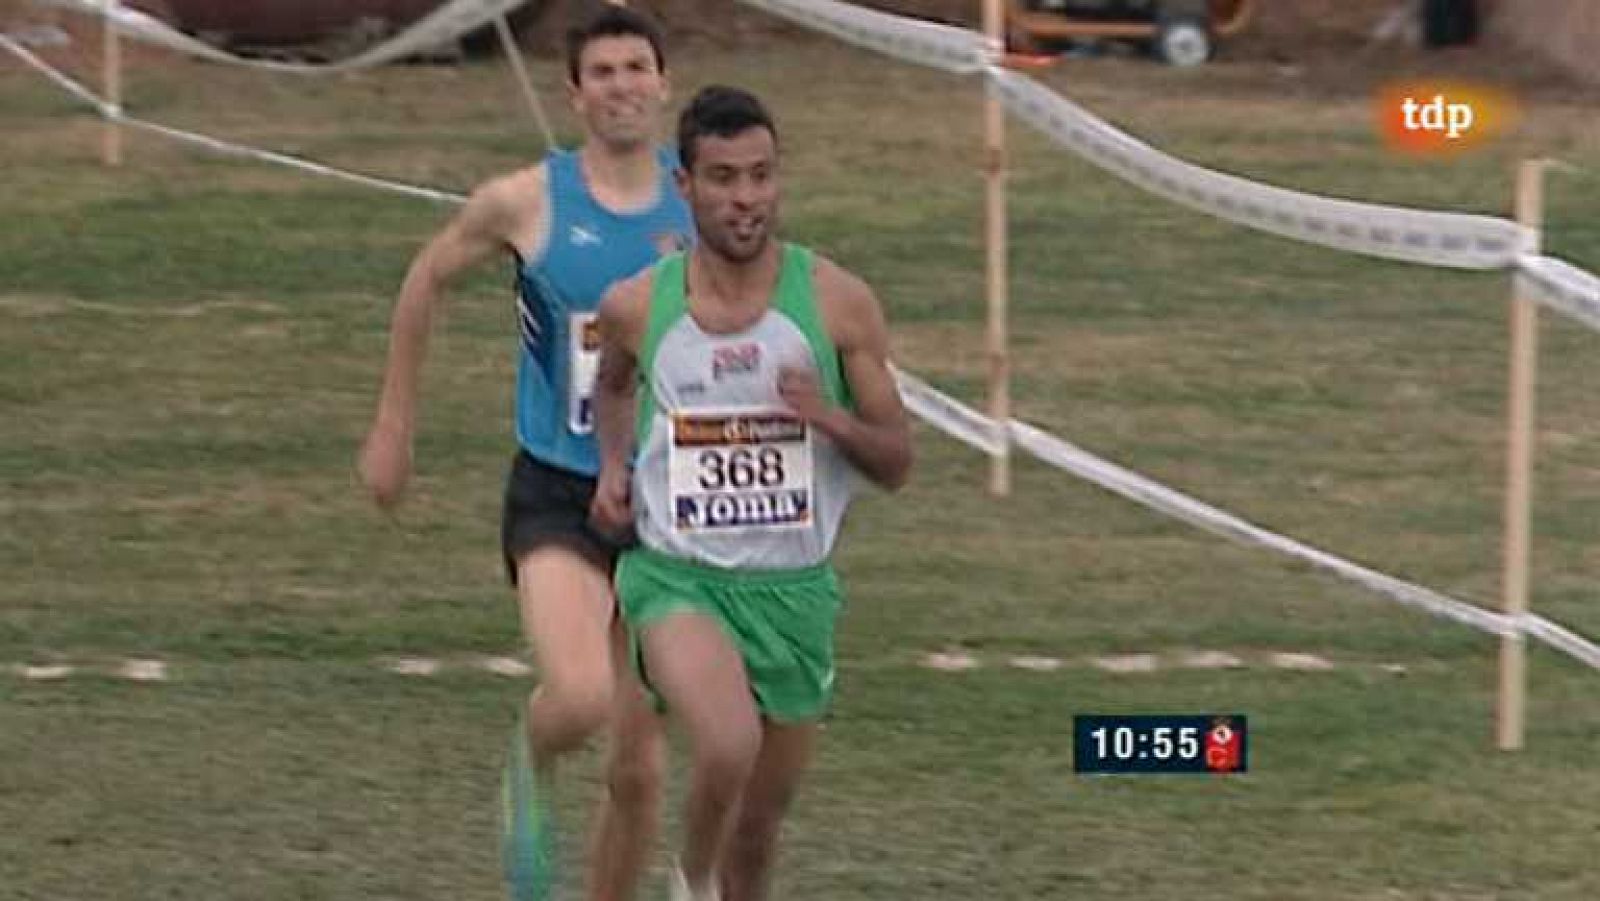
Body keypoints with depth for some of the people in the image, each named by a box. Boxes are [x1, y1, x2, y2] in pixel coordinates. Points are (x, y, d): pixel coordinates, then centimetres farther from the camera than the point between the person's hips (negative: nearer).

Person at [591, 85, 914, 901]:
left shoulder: (837, 303, -6)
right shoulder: (635, 307, -4)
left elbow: (896, 463, -1)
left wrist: (831, 420, -21)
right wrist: (613, 463, 4)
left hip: (795, 588, 2)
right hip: (677, 578, -2)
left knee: (759, 826, 13)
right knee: (728, 747, -31)